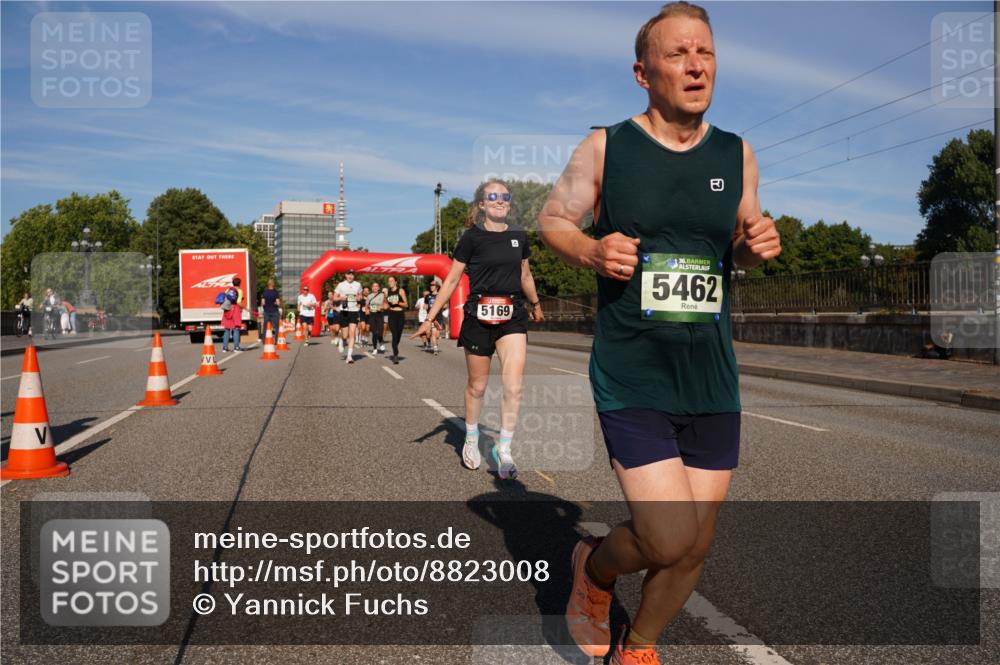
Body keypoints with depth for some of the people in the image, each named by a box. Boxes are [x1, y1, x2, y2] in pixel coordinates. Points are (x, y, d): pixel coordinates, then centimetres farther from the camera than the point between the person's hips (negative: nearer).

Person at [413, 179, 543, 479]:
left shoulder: (519, 237, 7)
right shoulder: (472, 238, -4)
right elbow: (451, 280, -2)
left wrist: (535, 305, 36)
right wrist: (430, 318, -4)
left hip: (512, 317, 3)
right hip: (479, 317, -2)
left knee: (514, 385, -12)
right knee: (477, 386, 10)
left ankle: (503, 449, 0)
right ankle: (471, 440, 31)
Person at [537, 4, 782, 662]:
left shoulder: (737, 155, 6)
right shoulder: (605, 148, -3)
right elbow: (552, 219, 5)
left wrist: (758, 244, -6)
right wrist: (591, 251, -16)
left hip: (712, 382, 5)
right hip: (631, 379, -4)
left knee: (695, 546, 11)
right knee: (668, 540, -12)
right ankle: (594, 568, 24)